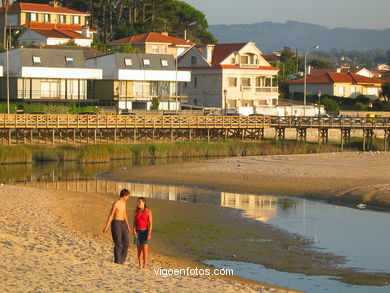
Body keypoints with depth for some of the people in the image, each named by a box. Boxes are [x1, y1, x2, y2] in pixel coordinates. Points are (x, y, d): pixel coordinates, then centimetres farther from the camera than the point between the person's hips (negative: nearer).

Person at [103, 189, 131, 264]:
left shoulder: (124, 203, 13)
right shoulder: (116, 203, -14)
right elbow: (111, 216, -13)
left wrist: (128, 227, 23)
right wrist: (106, 227, -14)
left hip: (122, 224, 8)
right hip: (116, 223, -8)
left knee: (126, 242, 1)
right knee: (118, 243, -7)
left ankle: (122, 260, 11)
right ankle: (117, 261, 2)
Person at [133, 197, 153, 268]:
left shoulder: (148, 211, -8)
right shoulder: (136, 211, 3)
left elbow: (151, 223, -9)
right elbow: (134, 222, 5)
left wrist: (149, 234, -17)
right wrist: (134, 231, -9)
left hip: (145, 232, -4)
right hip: (138, 232, 4)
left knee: (145, 249, -11)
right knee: (139, 249, 5)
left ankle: (145, 265, -9)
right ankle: (140, 265, 12)